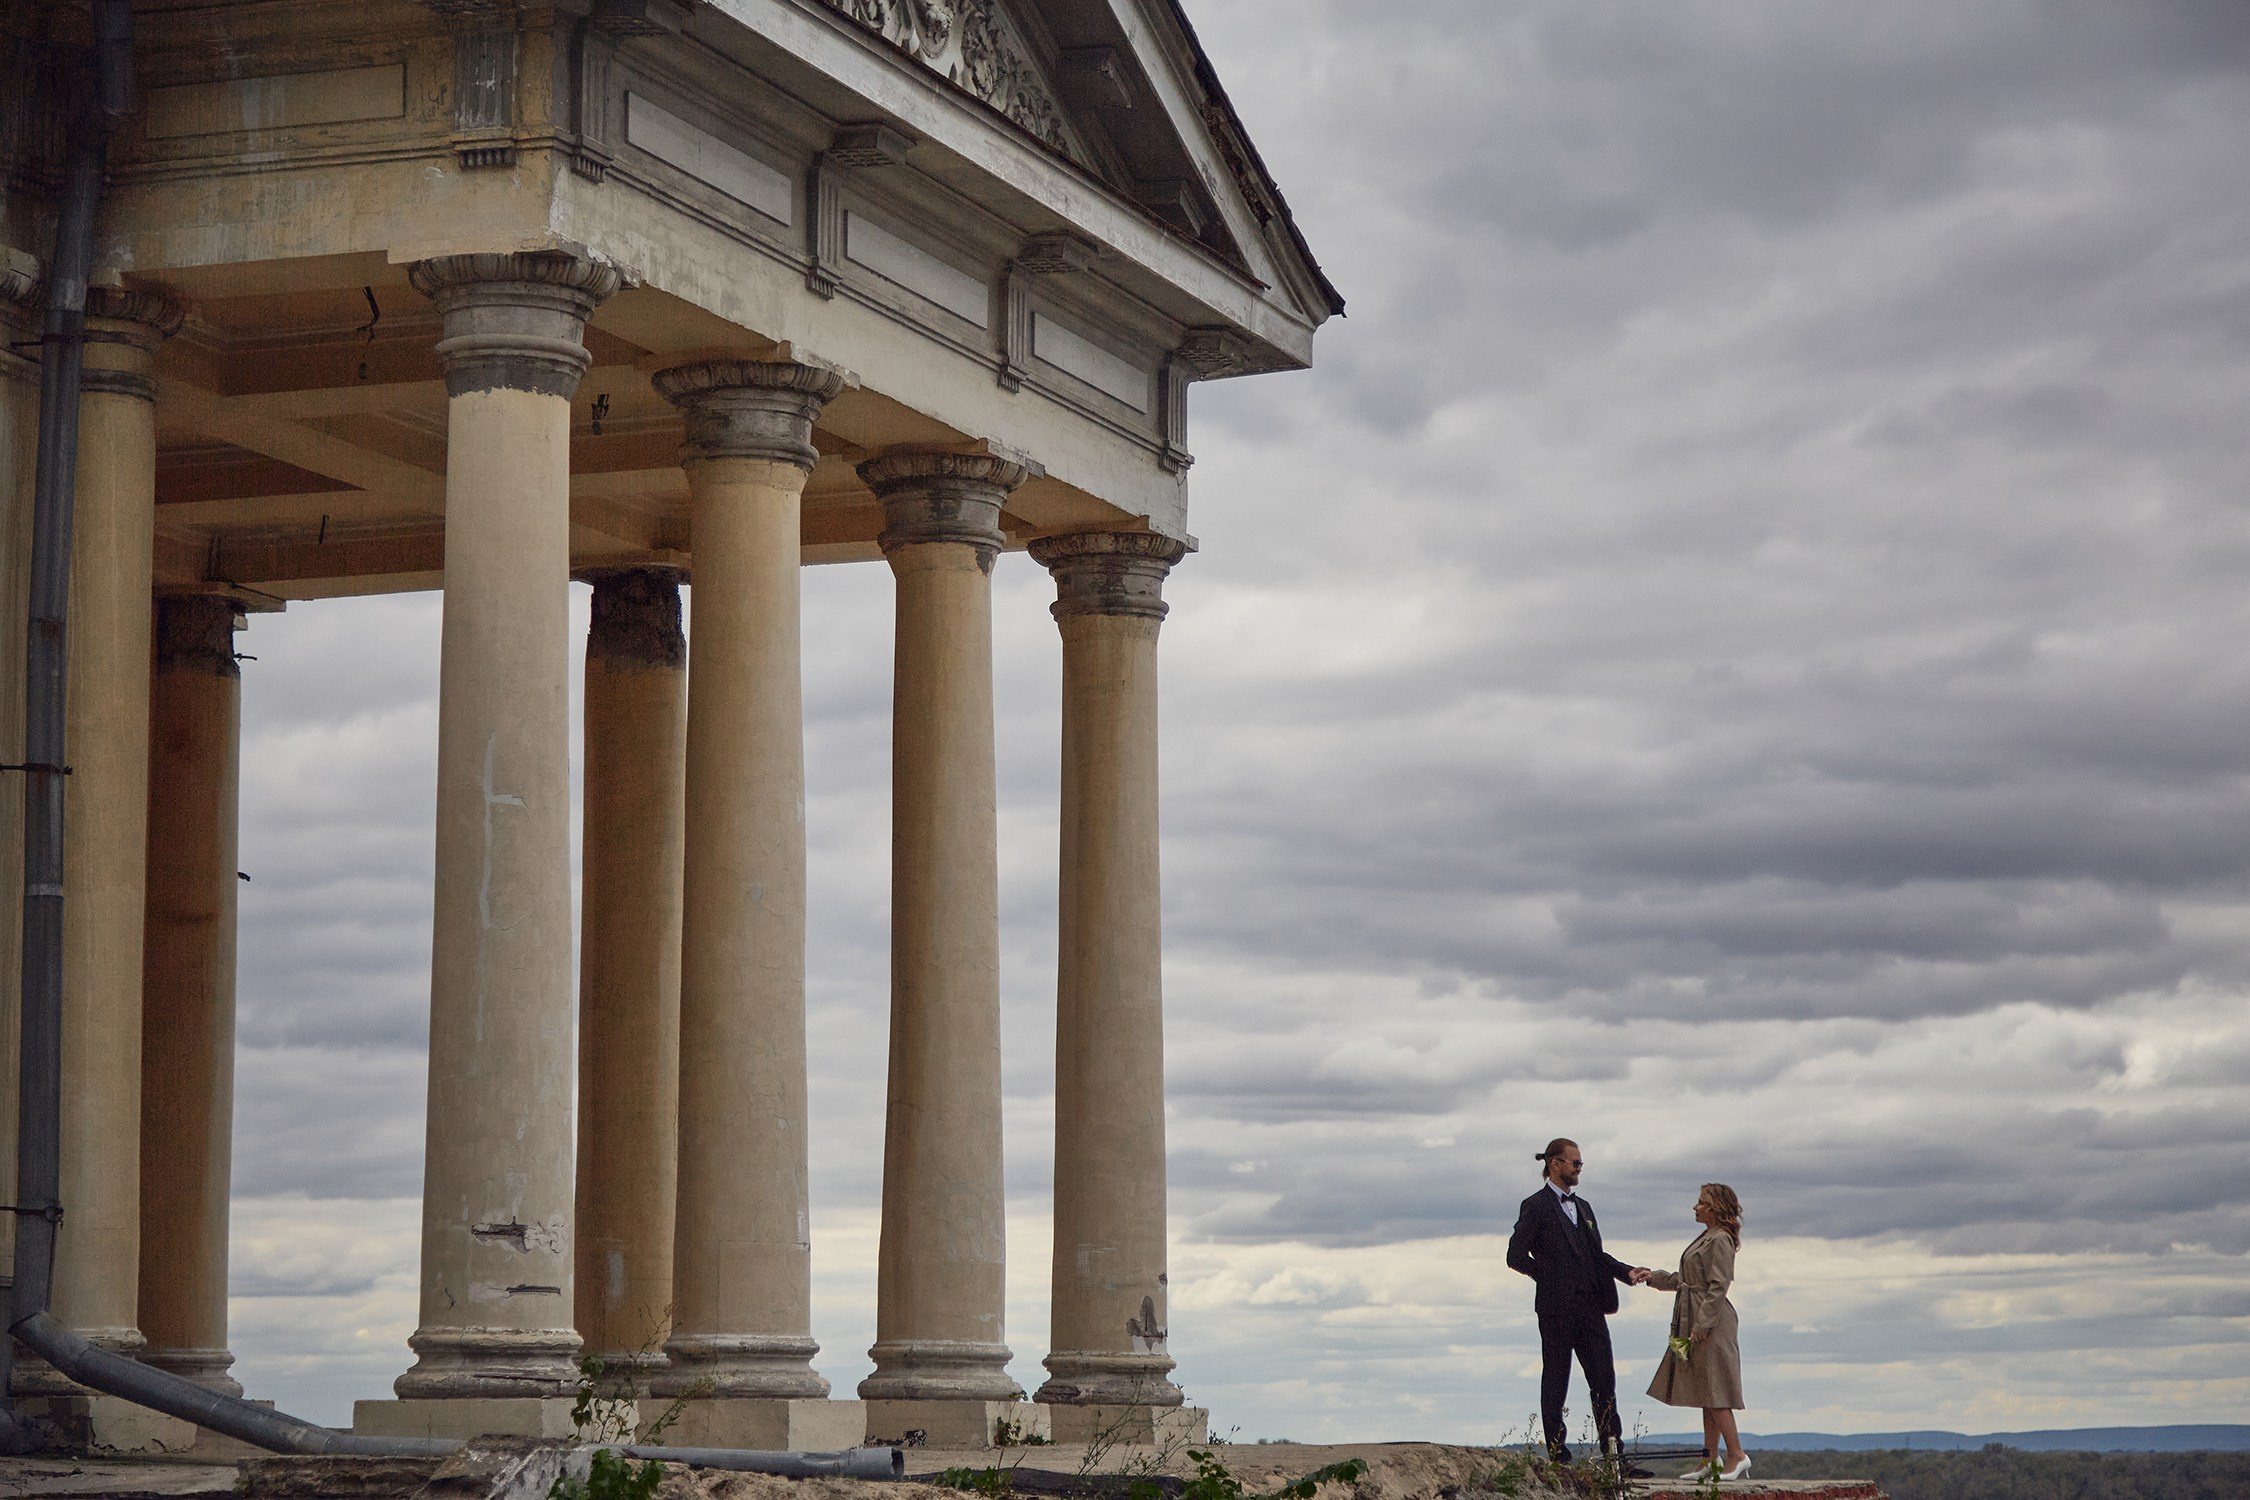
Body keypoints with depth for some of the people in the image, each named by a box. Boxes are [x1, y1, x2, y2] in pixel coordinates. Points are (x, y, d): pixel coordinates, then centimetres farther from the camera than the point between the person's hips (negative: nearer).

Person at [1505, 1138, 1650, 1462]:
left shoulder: (1582, 1207, 19)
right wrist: (1551, 1278, -3)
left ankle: (1613, 1453, 4)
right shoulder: (1536, 1206, -4)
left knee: (1604, 1378, 2)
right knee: (1555, 1379, 0)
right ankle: (1557, 1456, 4)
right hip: (1557, 1308, -6)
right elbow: (1516, 1256, -9)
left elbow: (1597, 1255, 19)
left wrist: (1627, 1272, 4)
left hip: (1589, 1306, 6)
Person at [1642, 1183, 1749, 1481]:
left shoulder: (1720, 1240, -13)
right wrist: (1652, 1278, 28)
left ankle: (1738, 1456, -6)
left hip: (1711, 1323, -10)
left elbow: (1718, 1286, -18)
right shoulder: (1707, 1238, 17)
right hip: (1696, 1321, 10)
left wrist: (1702, 1324, -21)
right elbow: (1684, 1280, 25)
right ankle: (1710, 1459, 11)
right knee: (1707, 1392, 9)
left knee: (1713, 1391, -8)